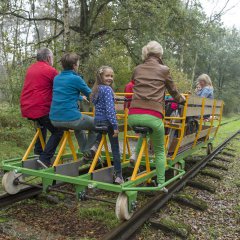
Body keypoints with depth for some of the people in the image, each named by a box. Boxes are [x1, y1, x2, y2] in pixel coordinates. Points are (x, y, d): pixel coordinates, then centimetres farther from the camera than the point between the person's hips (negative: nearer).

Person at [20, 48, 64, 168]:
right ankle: (45, 158, -8)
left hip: (26, 108, 8)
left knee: (42, 124, 33)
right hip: (41, 108, -8)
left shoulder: (30, 69, 16)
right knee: (58, 131, 4)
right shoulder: (51, 71, -6)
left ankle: (38, 152, 32)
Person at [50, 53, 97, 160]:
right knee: (95, 124, 19)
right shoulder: (76, 79, -9)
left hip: (54, 119, 8)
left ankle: (85, 150, 40)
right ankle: (88, 152, 19)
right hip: (70, 118, -7)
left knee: (79, 124, 37)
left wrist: (81, 97, 43)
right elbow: (91, 95, 2)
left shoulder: (56, 78, 13)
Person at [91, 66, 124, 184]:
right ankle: (118, 176, 7)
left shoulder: (96, 89, 11)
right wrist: (115, 126, -20)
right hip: (108, 122, -7)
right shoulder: (108, 89, -13)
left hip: (97, 121, 7)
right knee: (115, 150, 2)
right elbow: (110, 109, -20)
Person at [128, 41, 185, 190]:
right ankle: (160, 183, 17)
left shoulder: (137, 69, 17)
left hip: (133, 115, 3)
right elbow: (173, 90, 20)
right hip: (153, 116, -3)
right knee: (160, 151, 17)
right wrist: (180, 99, 42)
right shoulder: (164, 70, 9)